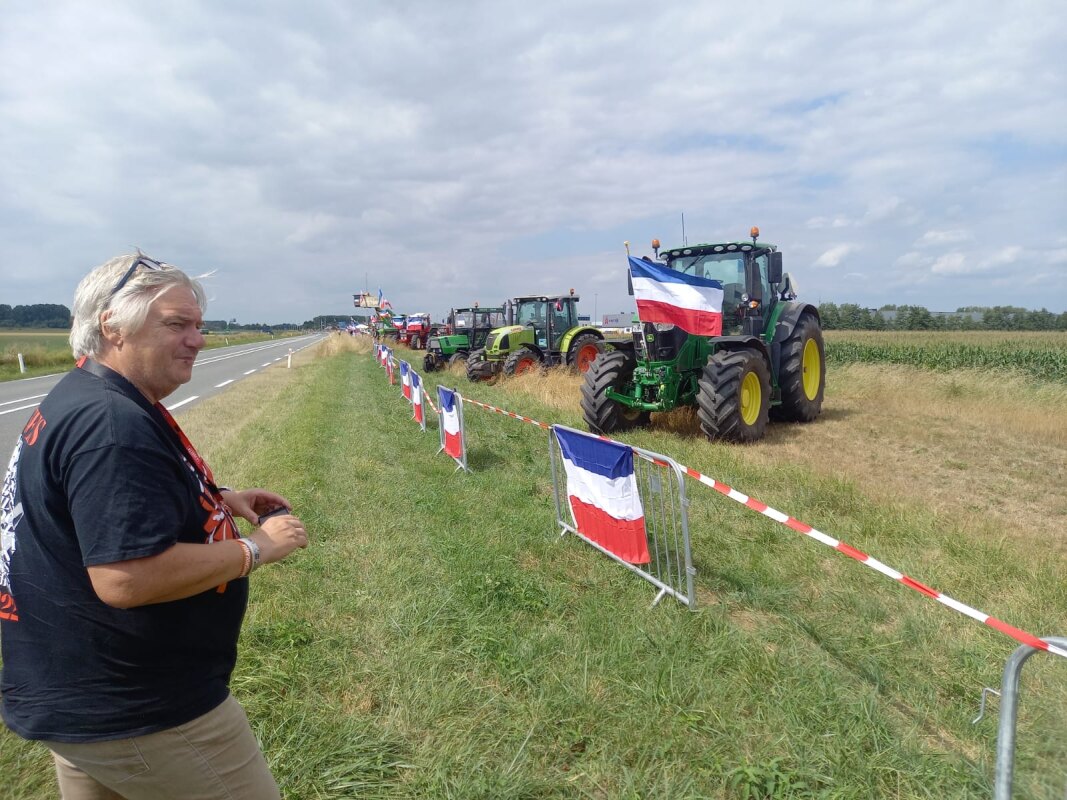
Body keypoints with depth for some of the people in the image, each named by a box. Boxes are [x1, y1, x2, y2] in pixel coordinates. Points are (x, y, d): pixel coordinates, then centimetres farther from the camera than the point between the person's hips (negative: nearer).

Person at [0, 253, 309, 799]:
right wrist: (255, 548, -22)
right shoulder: (112, 423, -27)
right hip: (136, 715, -10)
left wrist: (215, 500, 7)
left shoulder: (79, 399, 7)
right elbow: (127, 578, -33)